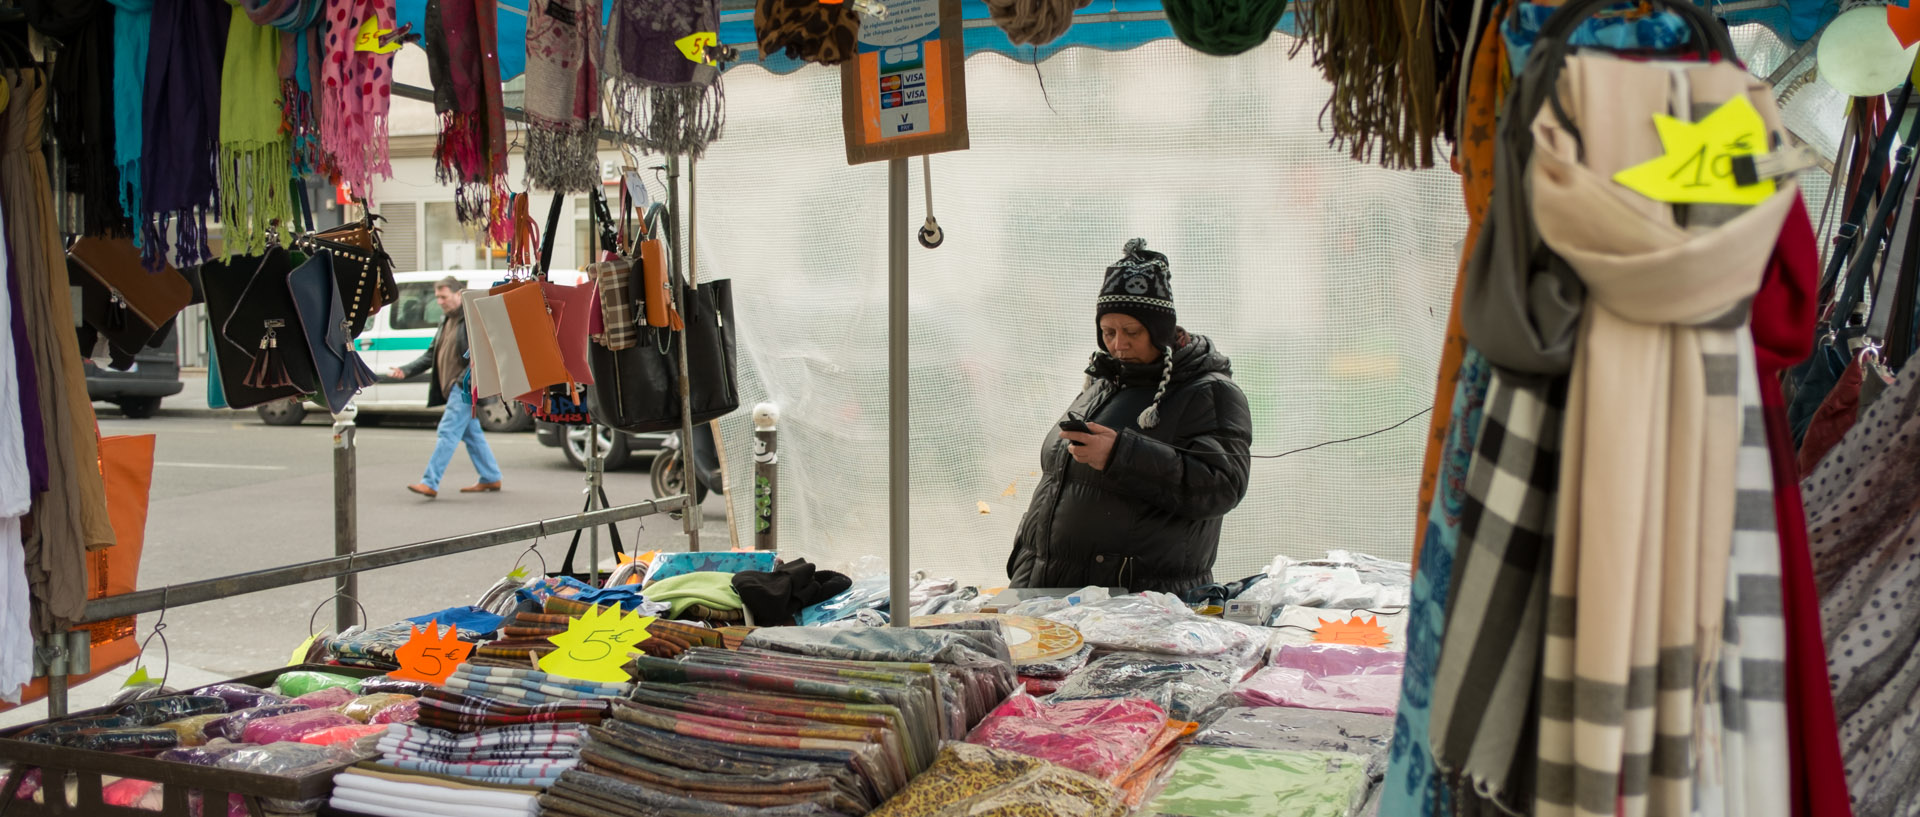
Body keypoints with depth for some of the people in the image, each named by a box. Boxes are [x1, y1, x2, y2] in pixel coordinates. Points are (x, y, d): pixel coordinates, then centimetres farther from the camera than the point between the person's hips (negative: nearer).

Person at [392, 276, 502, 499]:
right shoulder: (446, 320, 17)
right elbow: (432, 355, 20)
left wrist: (466, 379, -26)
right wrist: (406, 370, 9)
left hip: (464, 387, -10)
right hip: (451, 388, 10)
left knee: (448, 432, -12)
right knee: (471, 433, 14)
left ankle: (430, 483, -14)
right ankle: (491, 478, 22)